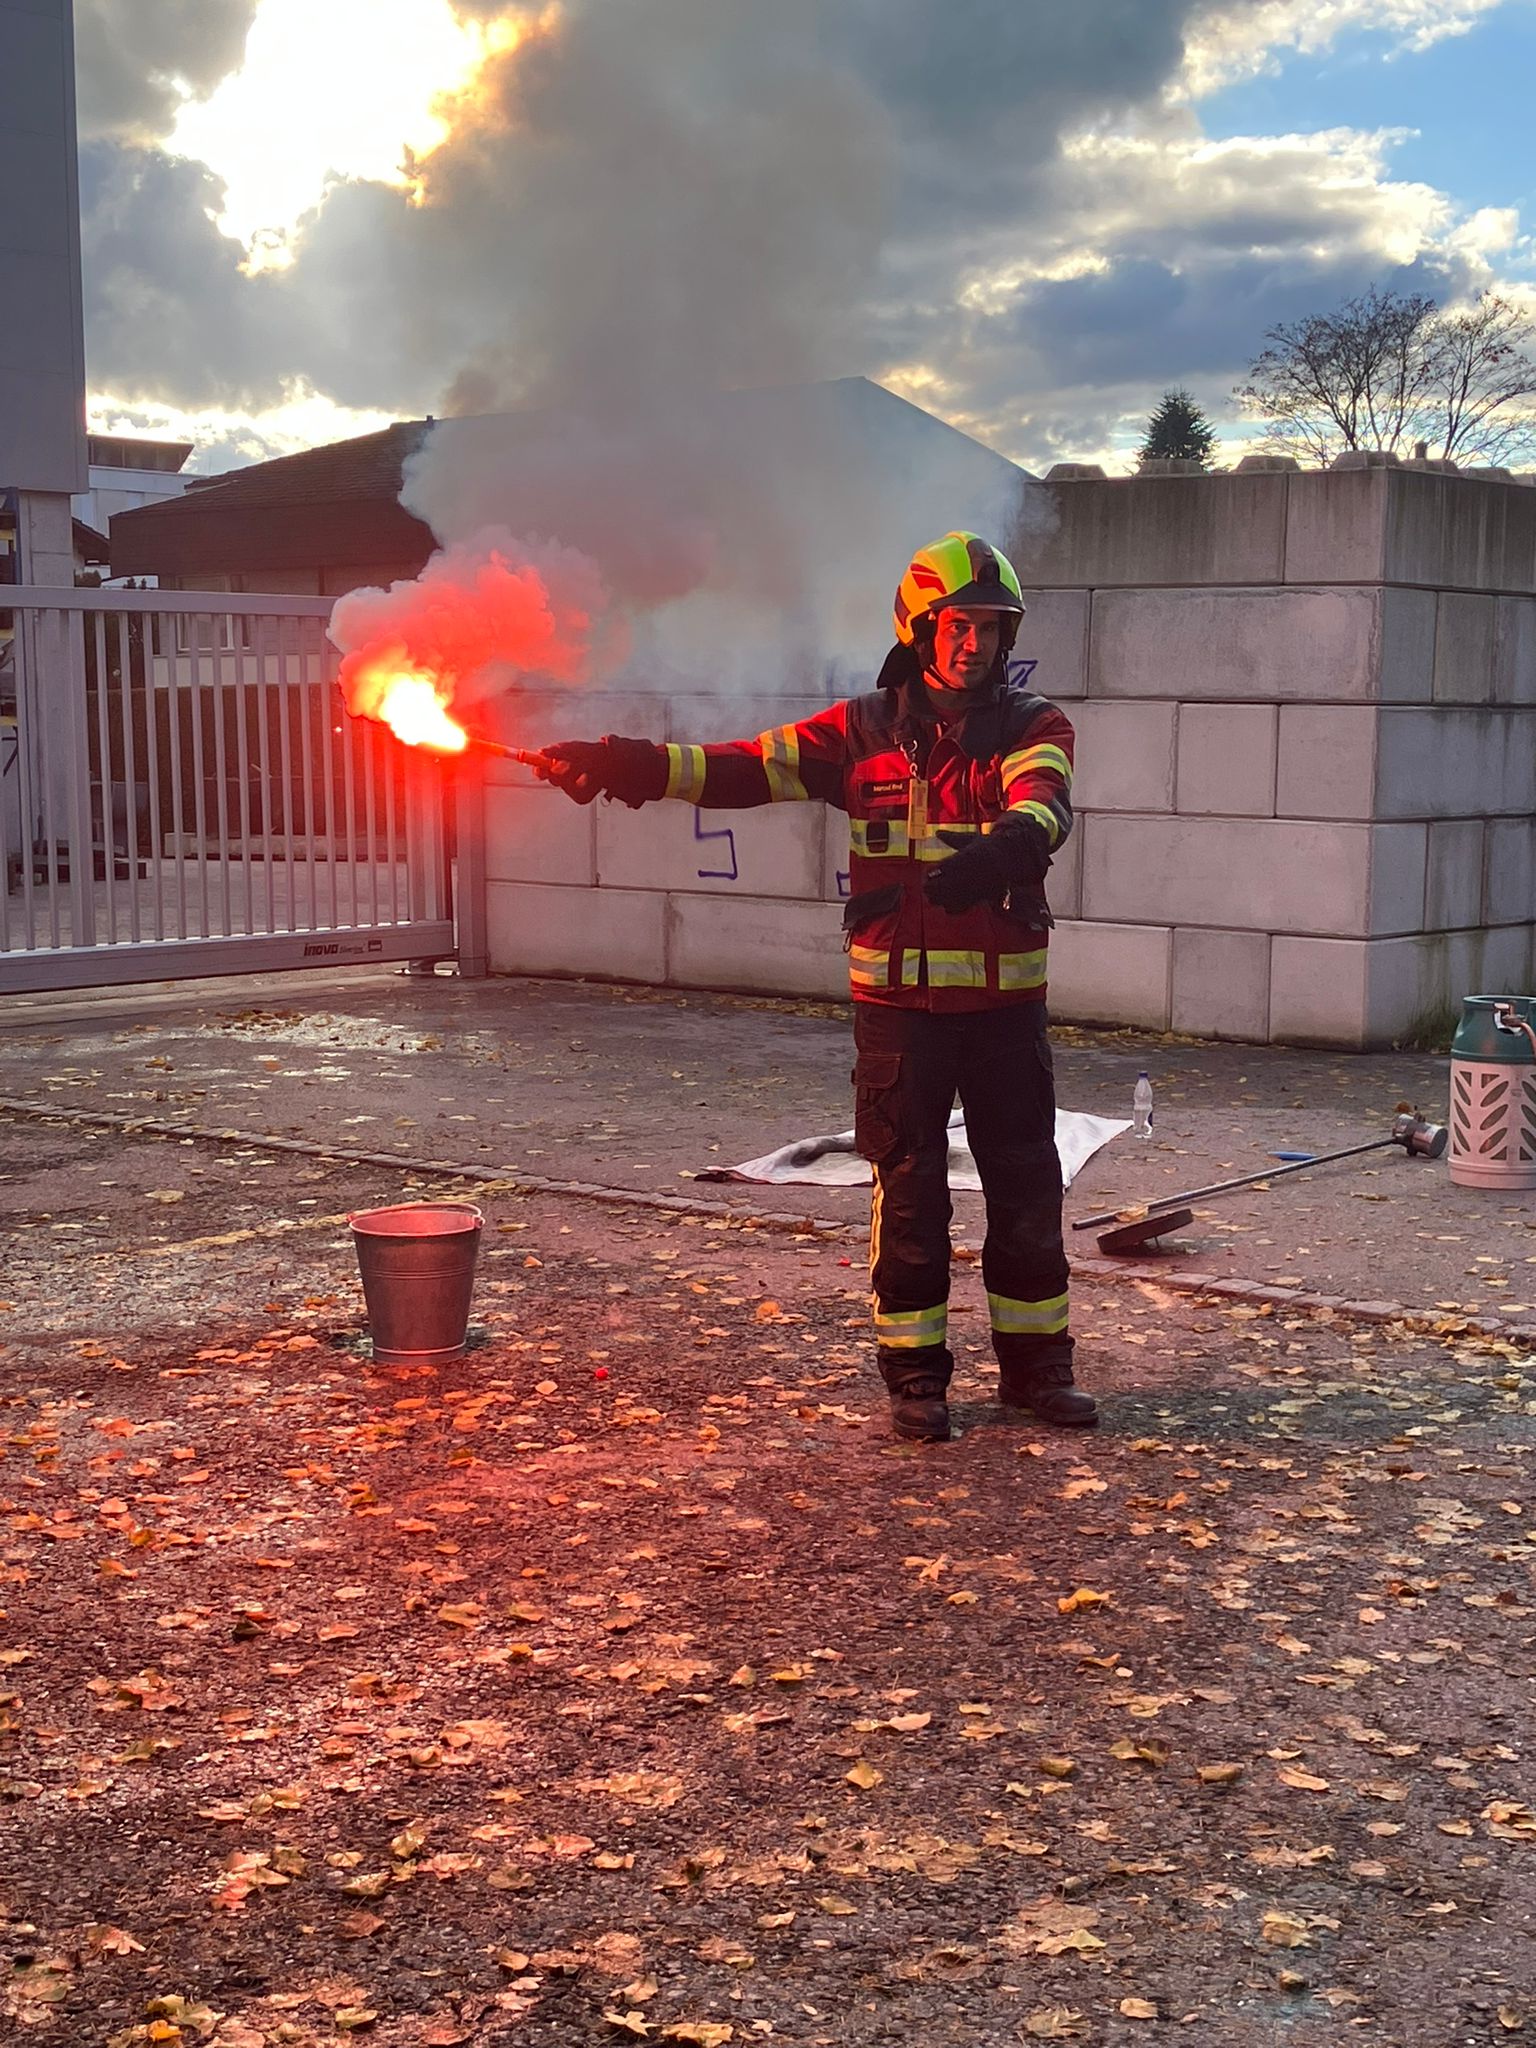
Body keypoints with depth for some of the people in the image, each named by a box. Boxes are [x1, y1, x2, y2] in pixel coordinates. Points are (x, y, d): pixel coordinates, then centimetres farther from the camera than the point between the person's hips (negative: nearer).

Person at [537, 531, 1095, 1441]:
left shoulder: (1033, 725, 1)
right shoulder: (866, 731, 3)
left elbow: (1043, 804, -21)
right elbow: (744, 769, -1)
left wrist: (997, 852, -44)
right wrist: (625, 765, -13)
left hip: (1007, 1000, 1)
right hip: (899, 1000, 0)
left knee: (1028, 1187, 8)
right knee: (910, 1192, 5)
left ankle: (1037, 1363, 22)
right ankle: (915, 1372, 17)